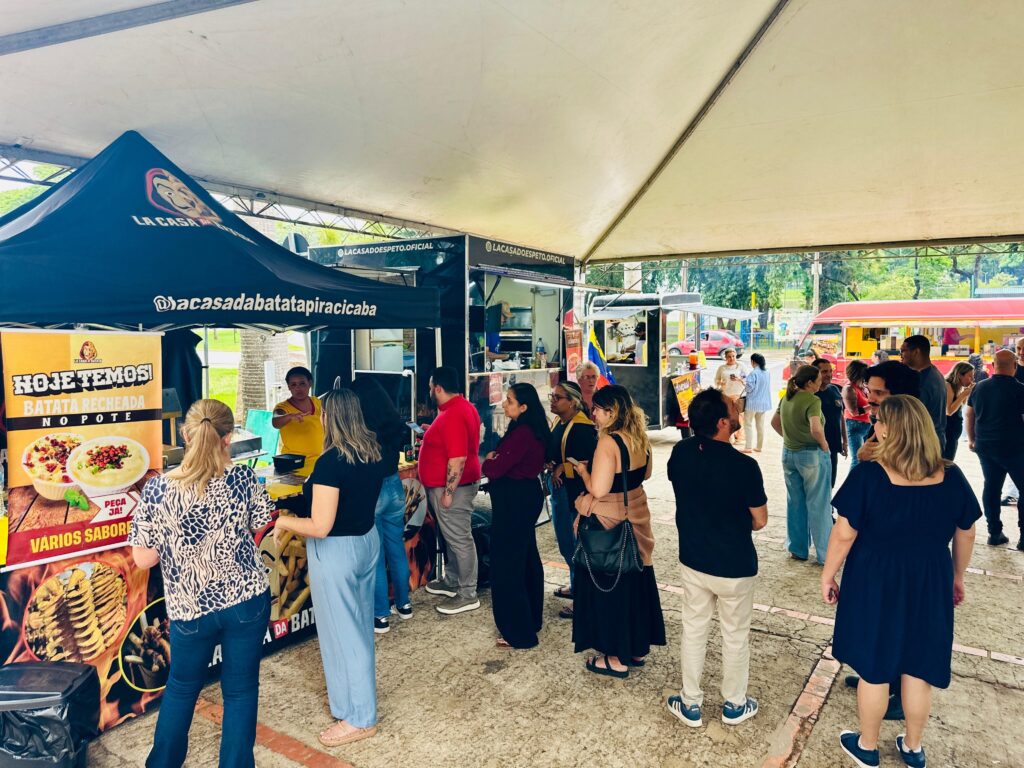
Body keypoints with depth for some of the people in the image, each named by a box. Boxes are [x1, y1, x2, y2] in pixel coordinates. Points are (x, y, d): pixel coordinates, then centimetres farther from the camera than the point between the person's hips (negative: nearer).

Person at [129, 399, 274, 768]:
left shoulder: (158, 488, -15)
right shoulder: (242, 477, -13)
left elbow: (143, 558, -9)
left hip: (190, 608, 1)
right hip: (247, 599, -1)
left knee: (182, 686, 25)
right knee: (241, 689, 15)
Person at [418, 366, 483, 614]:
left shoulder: (453, 415, -23)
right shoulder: (461, 407, 10)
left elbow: (458, 458, -27)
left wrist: (448, 492, -23)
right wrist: (432, 434, 21)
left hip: (451, 487, -11)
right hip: (451, 485, 11)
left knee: (460, 539, -1)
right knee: (452, 536, 21)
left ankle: (468, 595, 8)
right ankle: (451, 581, 35)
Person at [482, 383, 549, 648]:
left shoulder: (521, 434, -24)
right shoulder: (531, 430, 8)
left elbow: (495, 469, -23)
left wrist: (487, 461, -3)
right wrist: (495, 459, -5)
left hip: (515, 502, -11)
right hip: (526, 495, 11)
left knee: (507, 563, -2)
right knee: (526, 558, 20)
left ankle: (518, 632, 7)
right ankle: (531, 618, 35)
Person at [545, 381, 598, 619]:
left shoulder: (582, 427, -18)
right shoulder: (557, 422, 9)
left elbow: (588, 463, -23)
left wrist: (562, 468, -17)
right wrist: (550, 466, -2)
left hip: (575, 492, -9)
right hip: (559, 490, 9)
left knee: (573, 544, -2)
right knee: (565, 542, 20)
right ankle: (576, 586, 38)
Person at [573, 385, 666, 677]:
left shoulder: (608, 442, -24)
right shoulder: (640, 438, 1)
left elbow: (598, 490, -27)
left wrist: (583, 469, -11)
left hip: (610, 522, -8)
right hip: (637, 515, 8)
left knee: (610, 588, 7)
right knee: (637, 581, 19)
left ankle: (618, 658, 20)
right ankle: (638, 648, 35)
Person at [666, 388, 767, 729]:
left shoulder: (680, 453, -12)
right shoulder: (744, 466, -25)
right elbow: (760, 521, -12)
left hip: (693, 561, 4)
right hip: (734, 566, -3)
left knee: (693, 631, 18)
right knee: (735, 636, 17)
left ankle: (690, 704, 32)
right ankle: (734, 705, 36)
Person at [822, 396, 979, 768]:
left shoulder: (868, 474, -20)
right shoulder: (951, 476, -7)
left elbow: (844, 534, -17)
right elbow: (965, 535, 5)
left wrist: (827, 576, -3)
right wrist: (957, 576, 20)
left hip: (875, 581, -3)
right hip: (929, 583, 3)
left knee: (874, 667, 13)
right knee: (916, 667, 19)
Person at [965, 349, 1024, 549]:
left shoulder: (979, 388, 4)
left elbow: (968, 415, 12)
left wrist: (972, 439, 22)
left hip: (985, 447, 5)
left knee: (991, 487, 12)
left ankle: (994, 533, 15)